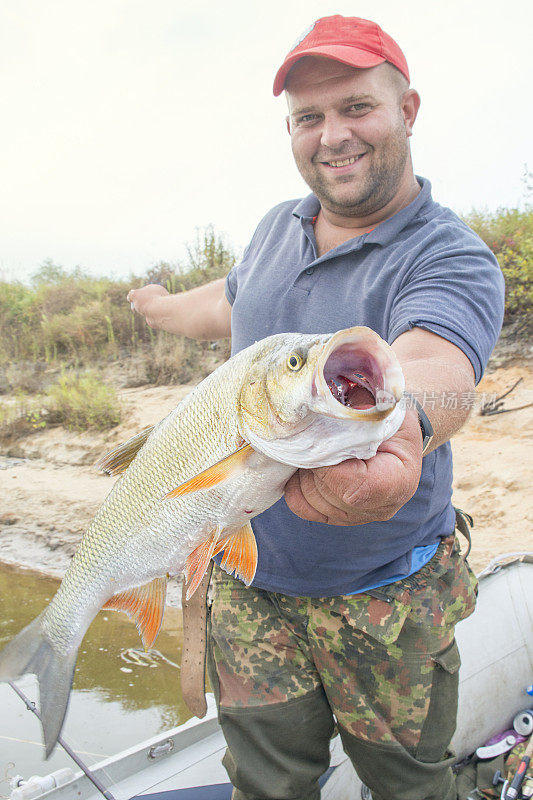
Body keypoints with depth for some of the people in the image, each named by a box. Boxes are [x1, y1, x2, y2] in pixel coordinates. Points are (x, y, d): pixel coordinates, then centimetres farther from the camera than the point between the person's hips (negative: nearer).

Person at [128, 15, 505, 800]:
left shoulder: (451, 258, -17)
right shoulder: (278, 228, 2)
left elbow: (436, 368, -39)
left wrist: (396, 426, -63)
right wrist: (164, 306, 43)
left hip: (386, 601, -4)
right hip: (251, 586, 5)